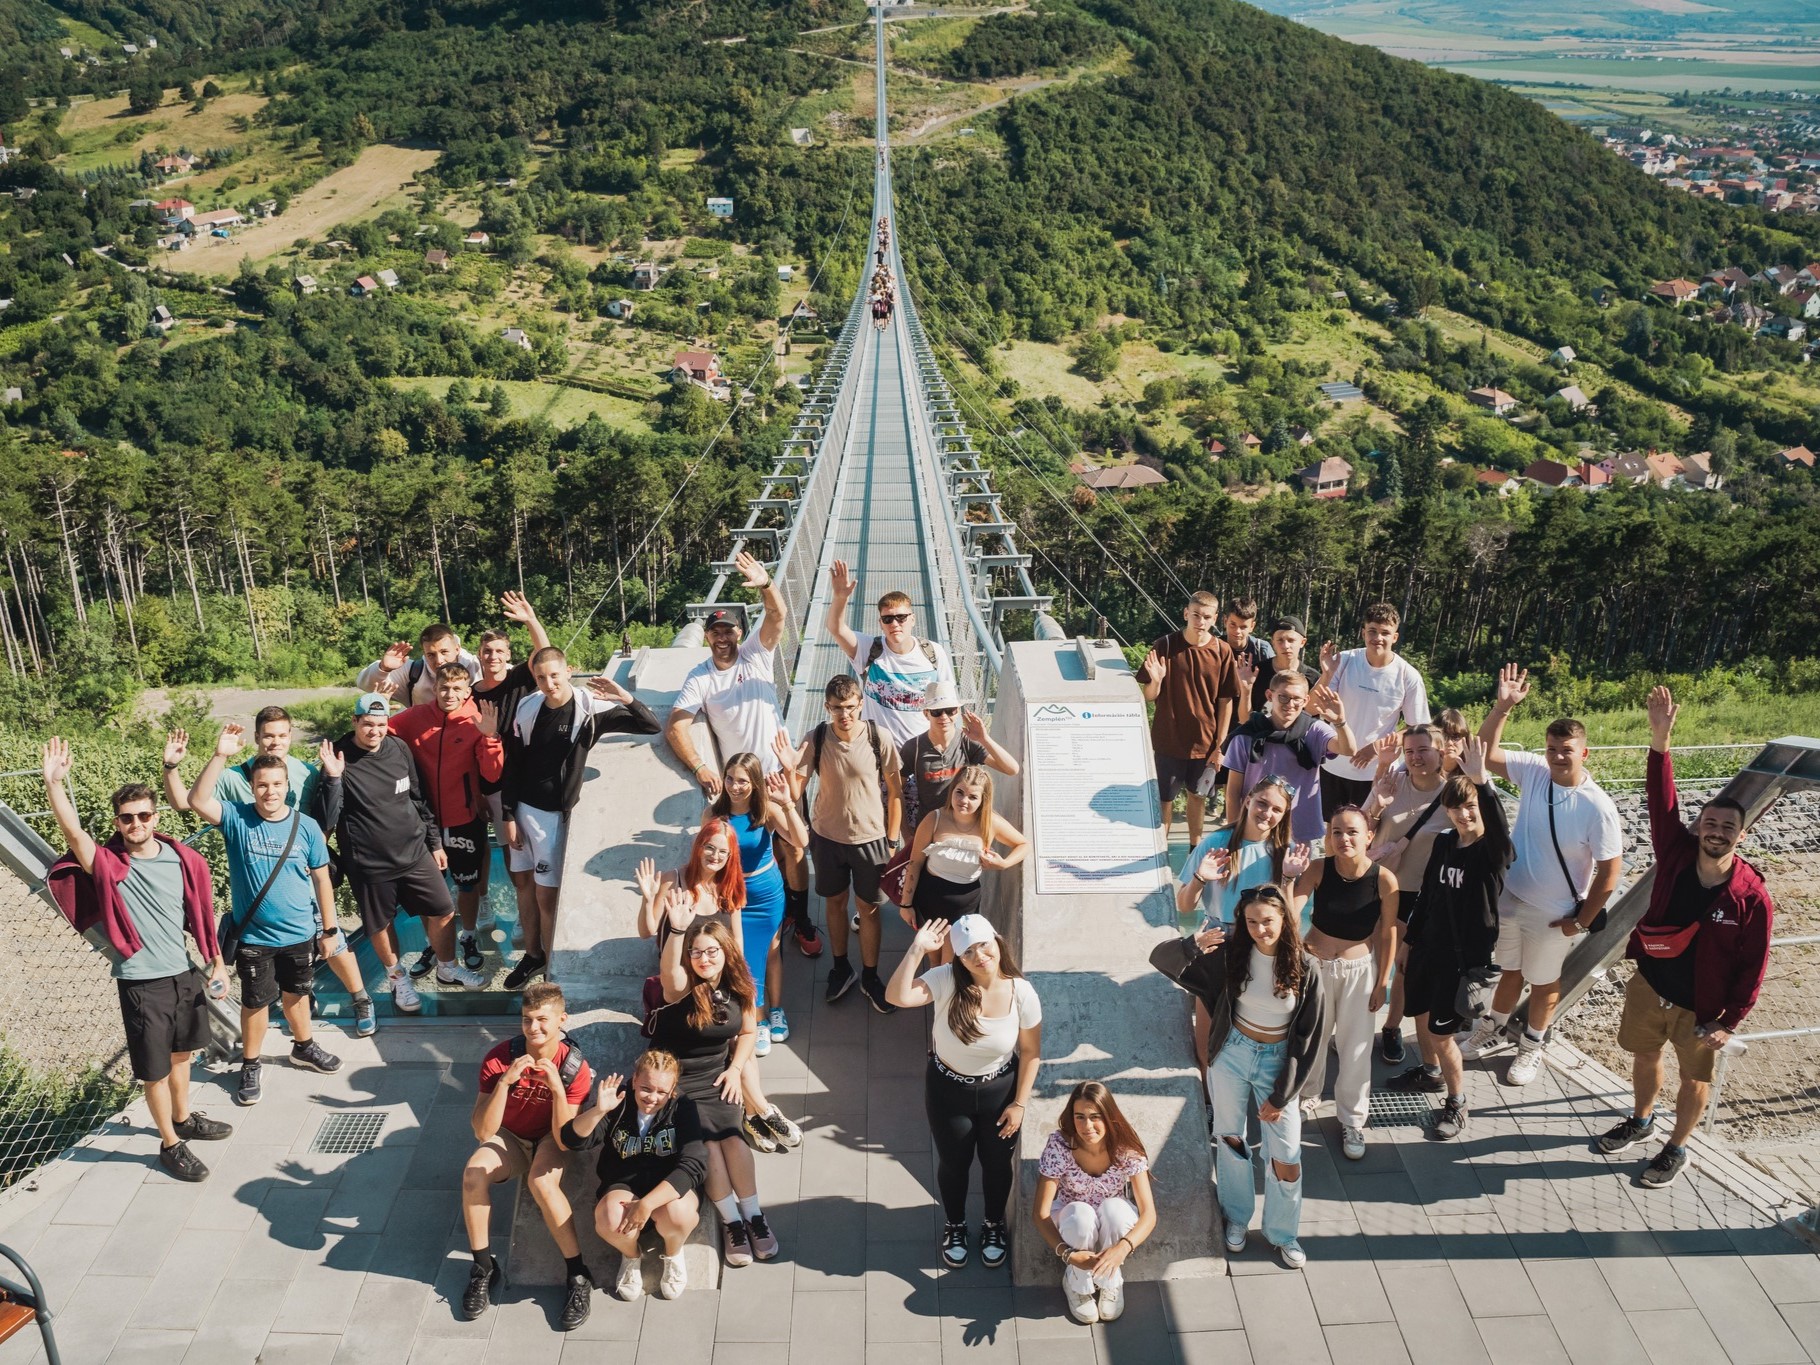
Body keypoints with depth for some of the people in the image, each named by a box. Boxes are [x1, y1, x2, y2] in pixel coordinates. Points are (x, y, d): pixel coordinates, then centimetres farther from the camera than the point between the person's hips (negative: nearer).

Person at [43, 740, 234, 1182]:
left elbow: (202, 914, 6)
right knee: (155, 1070, 6)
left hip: (185, 974, 4)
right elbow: (74, 832, -31)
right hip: (141, 983, -4)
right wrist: (54, 782, -44)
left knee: (182, 1052, 23)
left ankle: (184, 1118, 45)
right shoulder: (107, 864, -13)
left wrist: (217, 962, 9)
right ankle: (170, 1144, 23)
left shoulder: (183, 860, -4)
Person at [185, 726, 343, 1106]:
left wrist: (329, 928, 1)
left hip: (300, 933, 2)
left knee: (295, 993, 21)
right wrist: (220, 756, -38)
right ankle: (250, 1066, 30)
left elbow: (321, 879, -2)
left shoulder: (306, 826, -8)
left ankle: (304, 1047, 44)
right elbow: (198, 801, -30)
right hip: (254, 937, -2)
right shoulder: (236, 819, -11)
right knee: (255, 1001, 11)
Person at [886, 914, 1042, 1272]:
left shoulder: (1022, 992, -21)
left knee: (997, 1162, 21)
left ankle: (994, 1225, 50)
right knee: (953, 1162, 20)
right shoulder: (947, 980, -24)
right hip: (947, 1089, 0)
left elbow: (1031, 1052, -9)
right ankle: (954, 1225, 49)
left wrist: (1020, 1103, -8)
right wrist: (917, 950, -44)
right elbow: (898, 997, -39)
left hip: (999, 1090, 1)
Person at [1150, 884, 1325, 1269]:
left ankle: (1282, 1233, 27)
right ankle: (1237, 1218, 39)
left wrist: (1281, 1095, -7)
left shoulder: (1306, 969, -15)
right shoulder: (1230, 952, -12)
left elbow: (1307, 1039, -8)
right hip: (1232, 1055, 1)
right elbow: (1161, 958, -14)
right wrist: (1191, 946, -37)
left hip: (1278, 1062, -1)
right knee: (1230, 1139, 15)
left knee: (1287, 1157, 2)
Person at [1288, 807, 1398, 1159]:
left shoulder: (1384, 879, -19)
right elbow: (1290, 909, -28)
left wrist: (1382, 982, -2)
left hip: (1359, 968, -1)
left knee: (1355, 1049, 8)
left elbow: (1388, 933, -8)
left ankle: (1352, 1121, 30)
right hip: (1315, 963, 1)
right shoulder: (1318, 869, -18)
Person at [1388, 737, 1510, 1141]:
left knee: (1442, 1033, 0)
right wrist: (1410, 942, 15)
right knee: (1421, 1016, 21)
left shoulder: (1492, 852, -16)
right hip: (1428, 948, 6)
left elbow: (1500, 829, -41)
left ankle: (1456, 1103, 22)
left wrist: (1483, 783, -54)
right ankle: (1430, 1073, 48)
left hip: (1466, 957, -6)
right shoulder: (1443, 843, 0)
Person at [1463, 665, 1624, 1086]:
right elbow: (1485, 754, -8)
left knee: (1543, 982, 19)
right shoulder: (1534, 771, -12)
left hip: (1554, 914, -3)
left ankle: (1532, 1047, 42)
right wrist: (1502, 707, -21)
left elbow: (1610, 871, -18)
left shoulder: (1597, 807, -25)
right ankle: (1493, 1029, 45)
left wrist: (1581, 922, -13)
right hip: (1509, 897, 3)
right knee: (1511, 970, 25)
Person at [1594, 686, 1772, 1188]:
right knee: (1644, 1057, 23)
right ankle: (1641, 1120, 50)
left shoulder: (1752, 897, -22)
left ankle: (1676, 1147, 40)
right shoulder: (1676, 856, -16)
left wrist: (1728, 1022, -12)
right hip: (1648, 987, 3)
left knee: (1694, 1079, 17)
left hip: (1701, 1009, -3)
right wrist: (1661, 740, -41)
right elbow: (1663, 802, -27)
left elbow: (1752, 968, -14)